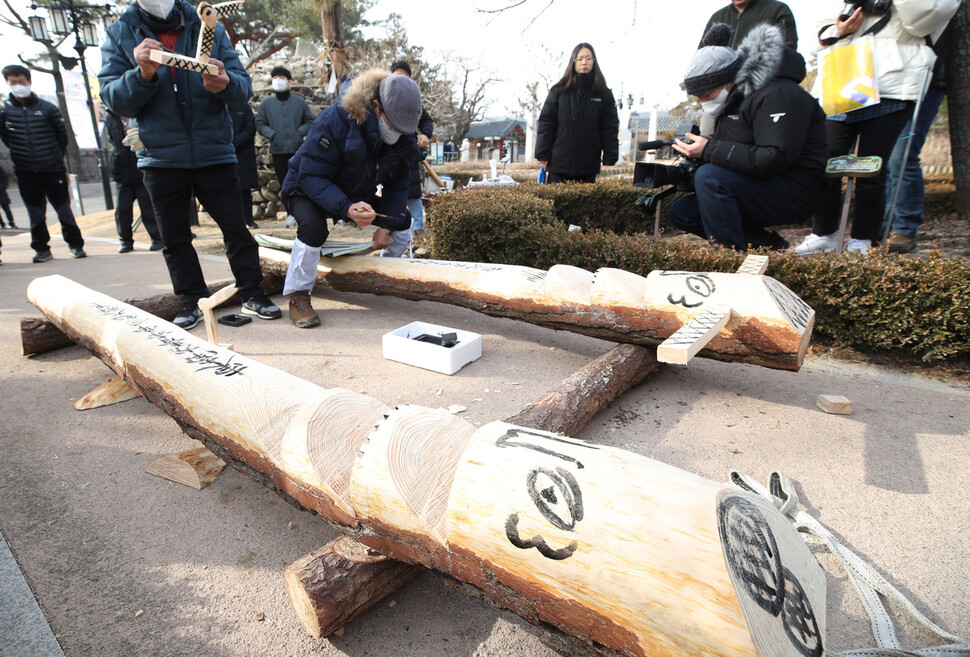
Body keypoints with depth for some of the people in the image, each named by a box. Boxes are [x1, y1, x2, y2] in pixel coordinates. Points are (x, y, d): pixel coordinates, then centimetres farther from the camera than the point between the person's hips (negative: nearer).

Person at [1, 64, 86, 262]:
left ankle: (75, 244, 11)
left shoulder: (47, 108, 0)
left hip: (52, 169, -2)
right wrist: (19, 154, 13)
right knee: (35, 213, 6)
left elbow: (62, 134, 8)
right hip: (24, 171, 2)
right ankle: (41, 248, 14)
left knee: (63, 208, 1)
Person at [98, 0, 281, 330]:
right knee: (174, 238, 7)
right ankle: (193, 300, 18)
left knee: (236, 228, 0)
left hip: (215, 152, -1)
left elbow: (244, 88, -4)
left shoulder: (209, 28, 4)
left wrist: (225, 83, -27)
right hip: (161, 157, 1)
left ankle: (252, 294, 10)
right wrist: (142, 74, -22)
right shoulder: (121, 34, 4)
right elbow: (112, 99, -4)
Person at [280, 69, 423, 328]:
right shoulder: (334, 121, -32)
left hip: (357, 196, 6)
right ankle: (298, 297, -16)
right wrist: (346, 208, -51)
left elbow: (397, 185, -5)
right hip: (308, 190, -6)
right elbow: (311, 176, -35)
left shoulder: (404, 138, -13)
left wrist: (386, 226, -16)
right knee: (313, 227, -35)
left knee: (402, 219, -2)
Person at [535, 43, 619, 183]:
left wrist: (610, 159, -2)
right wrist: (542, 155, -2)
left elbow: (610, 128, 6)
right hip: (558, 164, 0)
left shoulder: (604, 94, 7)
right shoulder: (559, 91, 6)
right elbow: (545, 123, 5)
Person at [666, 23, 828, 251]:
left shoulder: (778, 95, -15)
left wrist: (709, 150, -25)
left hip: (791, 196, -10)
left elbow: (774, 160, -27)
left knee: (709, 177, -30)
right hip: (758, 190, 10)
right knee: (680, 213, 2)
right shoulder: (734, 100, 15)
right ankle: (769, 244, 0)